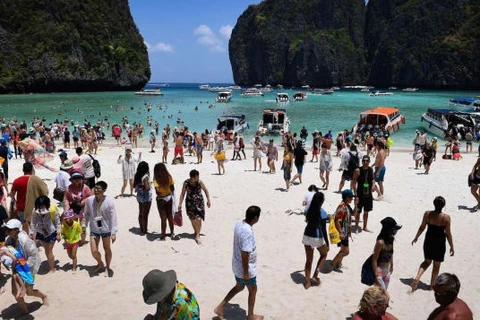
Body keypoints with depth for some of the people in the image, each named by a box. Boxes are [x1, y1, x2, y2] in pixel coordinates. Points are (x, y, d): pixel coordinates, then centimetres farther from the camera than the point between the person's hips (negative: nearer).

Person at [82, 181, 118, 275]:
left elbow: (113, 218, -15)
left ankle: (108, 267, 36)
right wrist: (84, 225, 12)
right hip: (94, 229, 2)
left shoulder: (109, 202, -19)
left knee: (107, 249, 14)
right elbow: (86, 214, 6)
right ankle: (100, 263, 33)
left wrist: (114, 233, -16)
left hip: (106, 229, -2)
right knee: (94, 251, 0)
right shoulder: (89, 200, -11)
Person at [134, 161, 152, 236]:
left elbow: (134, 186, 8)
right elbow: (147, 188, -30)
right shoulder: (145, 177, -23)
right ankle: (144, 231, 15)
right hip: (146, 197, -7)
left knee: (140, 214, 19)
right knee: (145, 215, 5)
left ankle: (142, 229, 31)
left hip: (139, 196, 7)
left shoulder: (137, 175, -1)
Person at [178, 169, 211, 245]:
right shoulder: (186, 183, -12)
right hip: (190, 203, 1)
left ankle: (197, 236, 0)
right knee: (193, 219, 10)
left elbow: (206, 190, 4)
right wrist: (180, 204, -3)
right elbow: (182, 193, -2)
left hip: (199, 203, -1)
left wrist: (208, 200, 5)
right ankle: (196, 232, 36)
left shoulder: (200, 182, -12)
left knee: (199, 219, -12)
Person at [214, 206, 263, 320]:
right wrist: (246, 273, -21)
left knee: (239, 287, 27)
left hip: (237, 265, 8)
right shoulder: (248, 232, -32)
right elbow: (245, 254, -30)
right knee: (252, 290, 16)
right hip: (246, 268, -8)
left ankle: (220, 308, 28)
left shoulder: (238, 223, -4)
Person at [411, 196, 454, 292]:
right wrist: (452, 247, 1)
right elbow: (448, 234, -12)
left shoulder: (427, 214, -13)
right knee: (436, 265, 18)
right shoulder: (446, 217, -20)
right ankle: (432, 285, 30)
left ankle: (417, 278, 4)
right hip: (439, 244, -2)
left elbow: (422, 227, -2)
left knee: (427, 262, 23)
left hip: (428, 242, 3)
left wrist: (416, 238, 14)